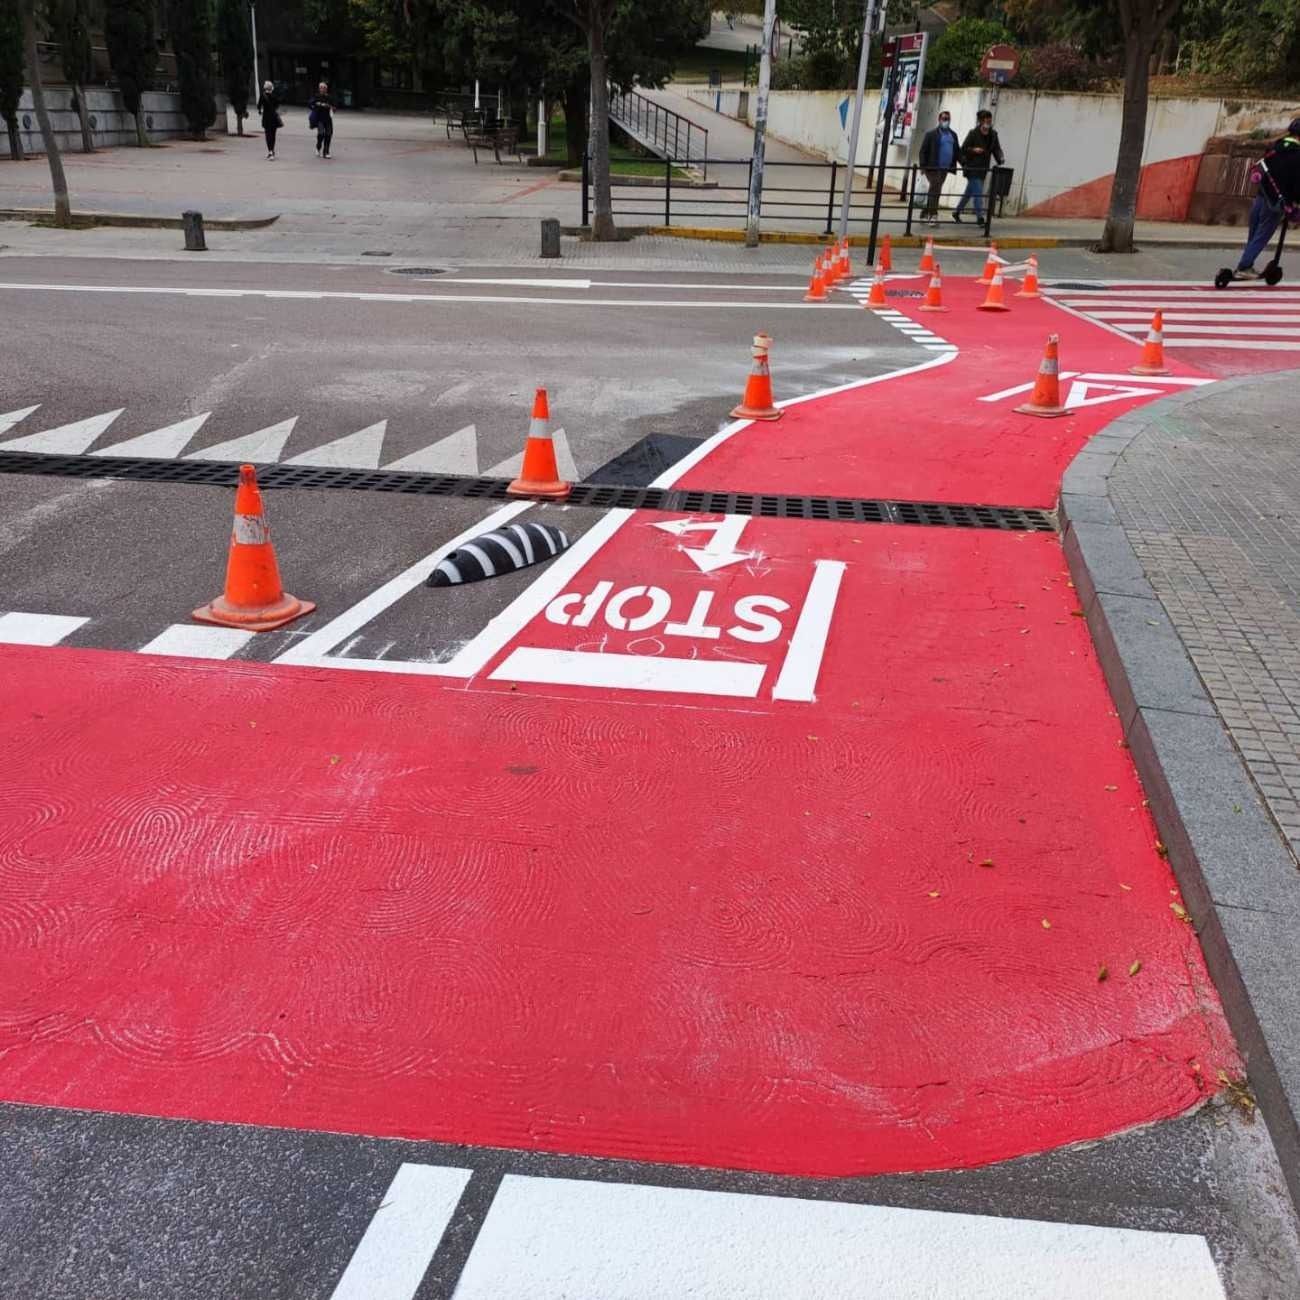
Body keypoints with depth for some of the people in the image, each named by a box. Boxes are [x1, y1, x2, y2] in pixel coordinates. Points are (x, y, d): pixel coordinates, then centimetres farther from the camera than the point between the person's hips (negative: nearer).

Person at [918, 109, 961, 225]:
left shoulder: (953, 135, 15)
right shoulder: (931, 133, -2)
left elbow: (957, 151, 17)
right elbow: (923, 150, -5)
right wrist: (923, 166, -15)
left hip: (945, 169, 6)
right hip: (933, 167, -6)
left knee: (935, 190, 8)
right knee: (935, 189, -15)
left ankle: (925, 214, 15)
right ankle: (933, 215, -16)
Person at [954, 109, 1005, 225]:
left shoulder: (993, 135, 8)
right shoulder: (973, 134, -7)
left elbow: (997, 149, 5)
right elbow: (963, 149, -3)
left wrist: (1000, 159, -14)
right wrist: (973, 150, -20)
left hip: (983, 169, 6)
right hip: (972, 168, -6)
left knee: (969, 192, 15)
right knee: (978, 193, -12)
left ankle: (956, 212, 29)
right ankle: (980, 217, -13)